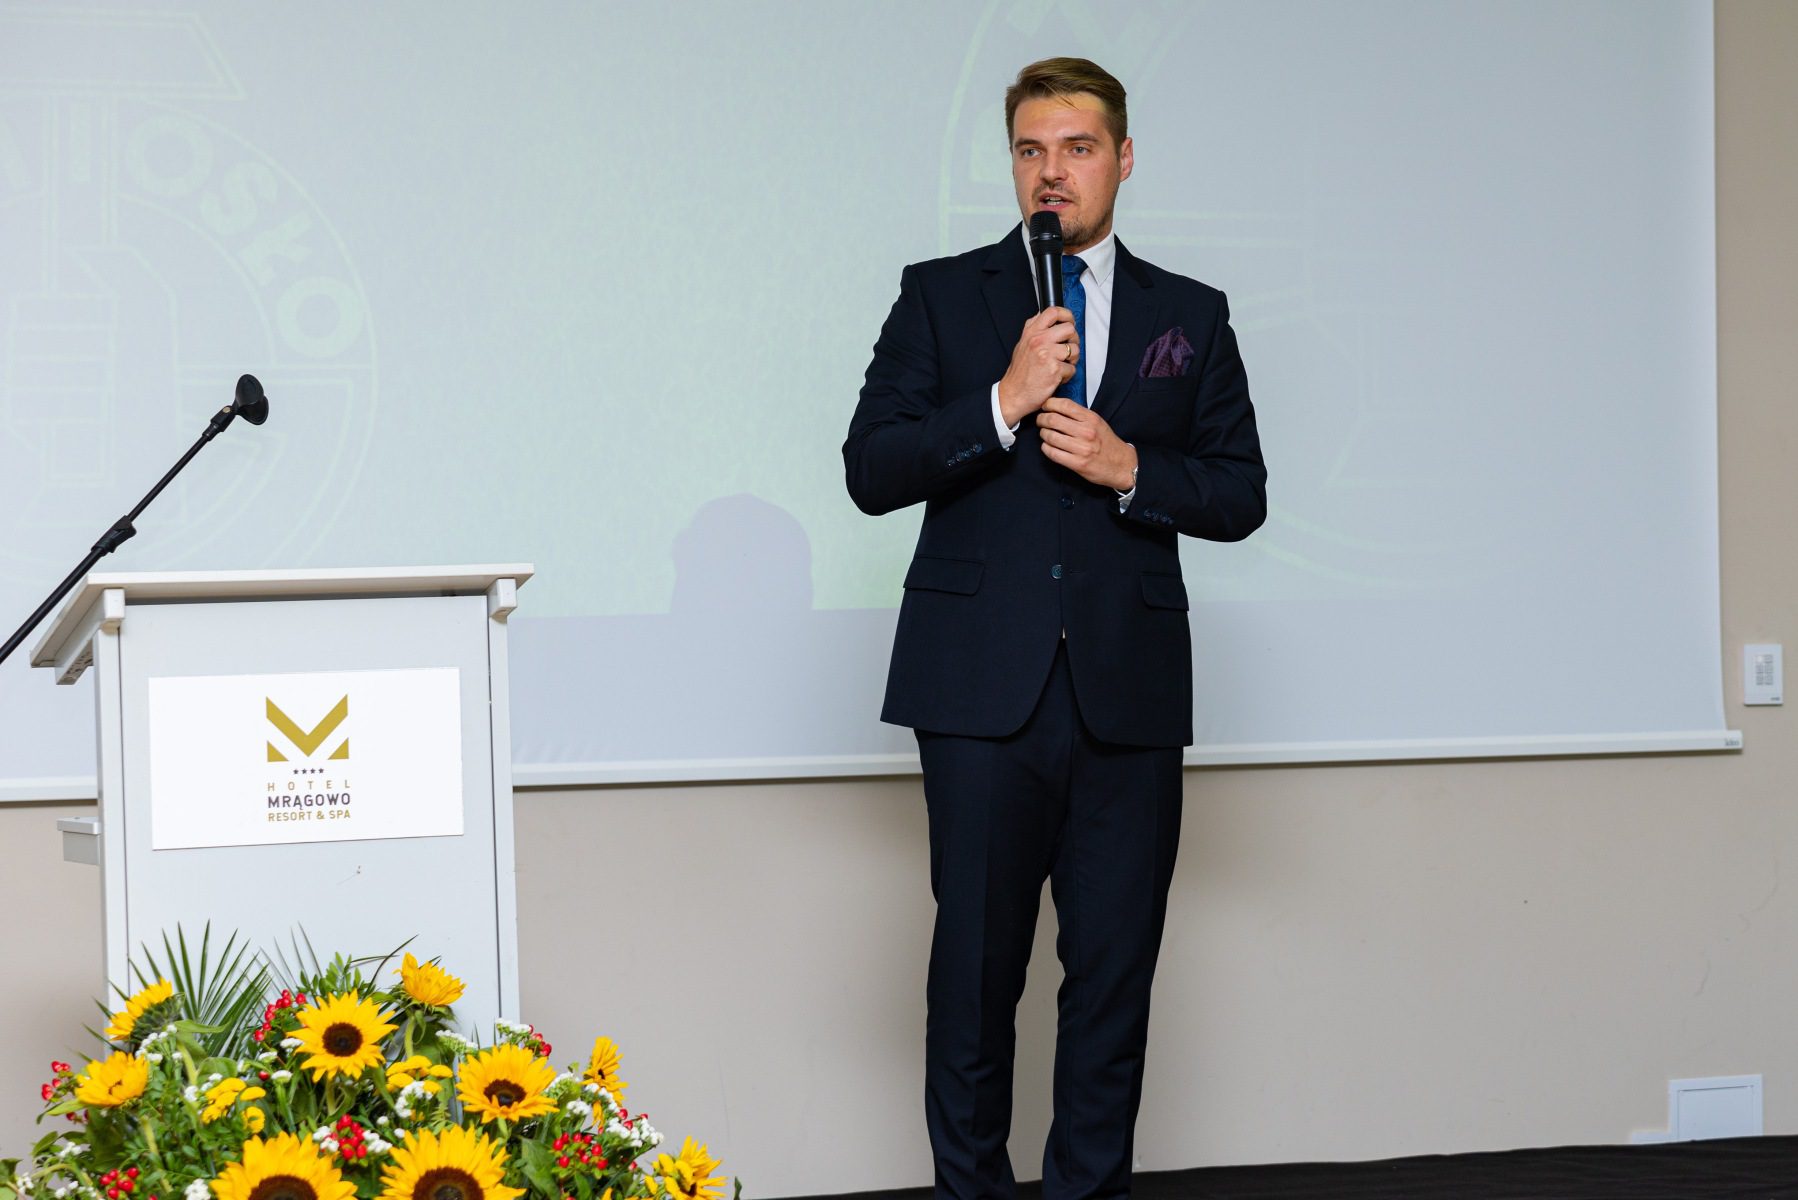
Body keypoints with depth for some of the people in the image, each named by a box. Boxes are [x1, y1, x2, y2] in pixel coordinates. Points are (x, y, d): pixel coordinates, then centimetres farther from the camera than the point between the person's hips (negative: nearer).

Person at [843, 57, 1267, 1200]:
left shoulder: (1190, 315, 12)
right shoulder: (942, 296, 7)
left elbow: (1240, 495, 9)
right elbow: (871, 471, -1)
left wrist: (1130, 468, -8)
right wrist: (1003, 404, -13)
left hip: (1129, 686, 2)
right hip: (984, 684, -1)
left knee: (1116, 962, 2)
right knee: (977, 958, 1)